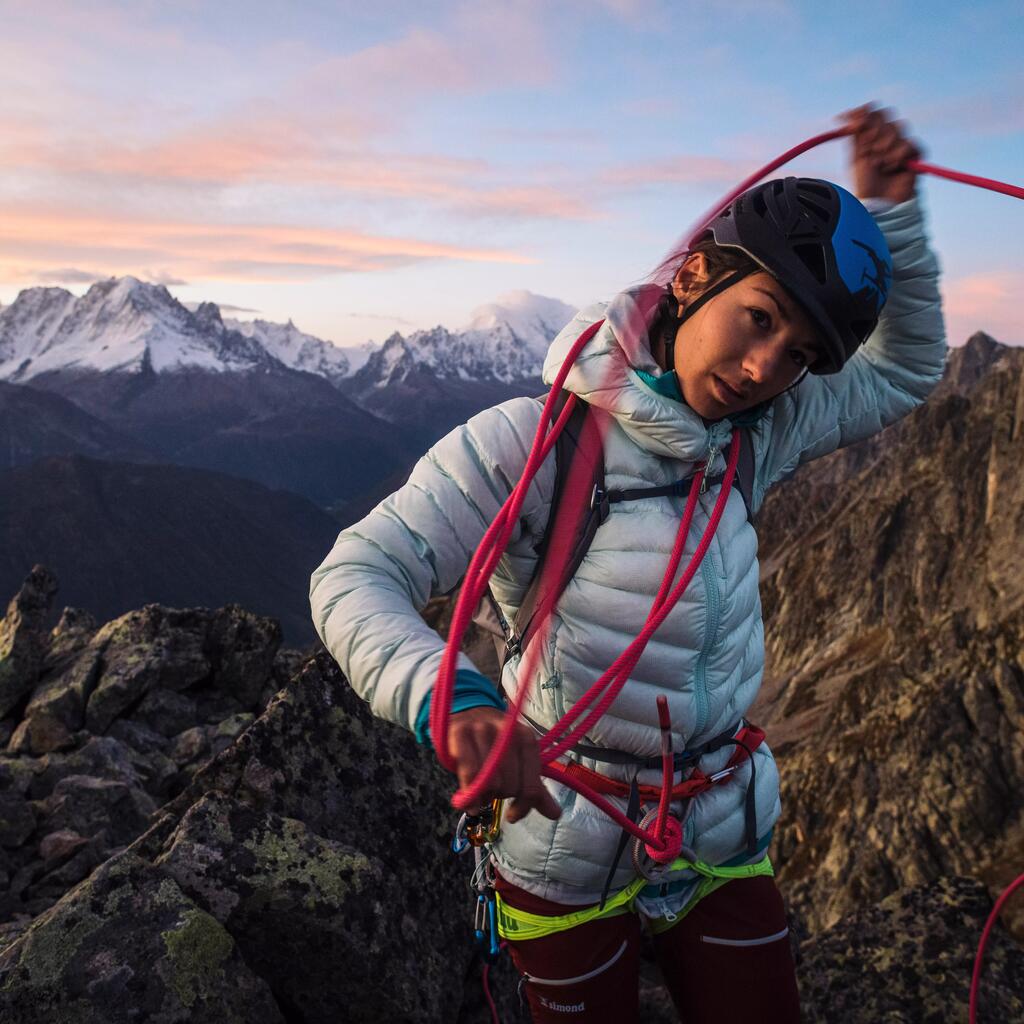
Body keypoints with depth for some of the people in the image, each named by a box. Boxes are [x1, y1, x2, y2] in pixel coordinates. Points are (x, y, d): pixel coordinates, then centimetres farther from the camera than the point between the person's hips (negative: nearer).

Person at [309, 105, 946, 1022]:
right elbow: (355, 577, -25)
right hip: (570, 862, -4)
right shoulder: (530, 444, -23)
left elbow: (906, 371, 10)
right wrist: (448, 698, -44)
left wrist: (892, 212, -3)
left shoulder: (751, 437, -3)